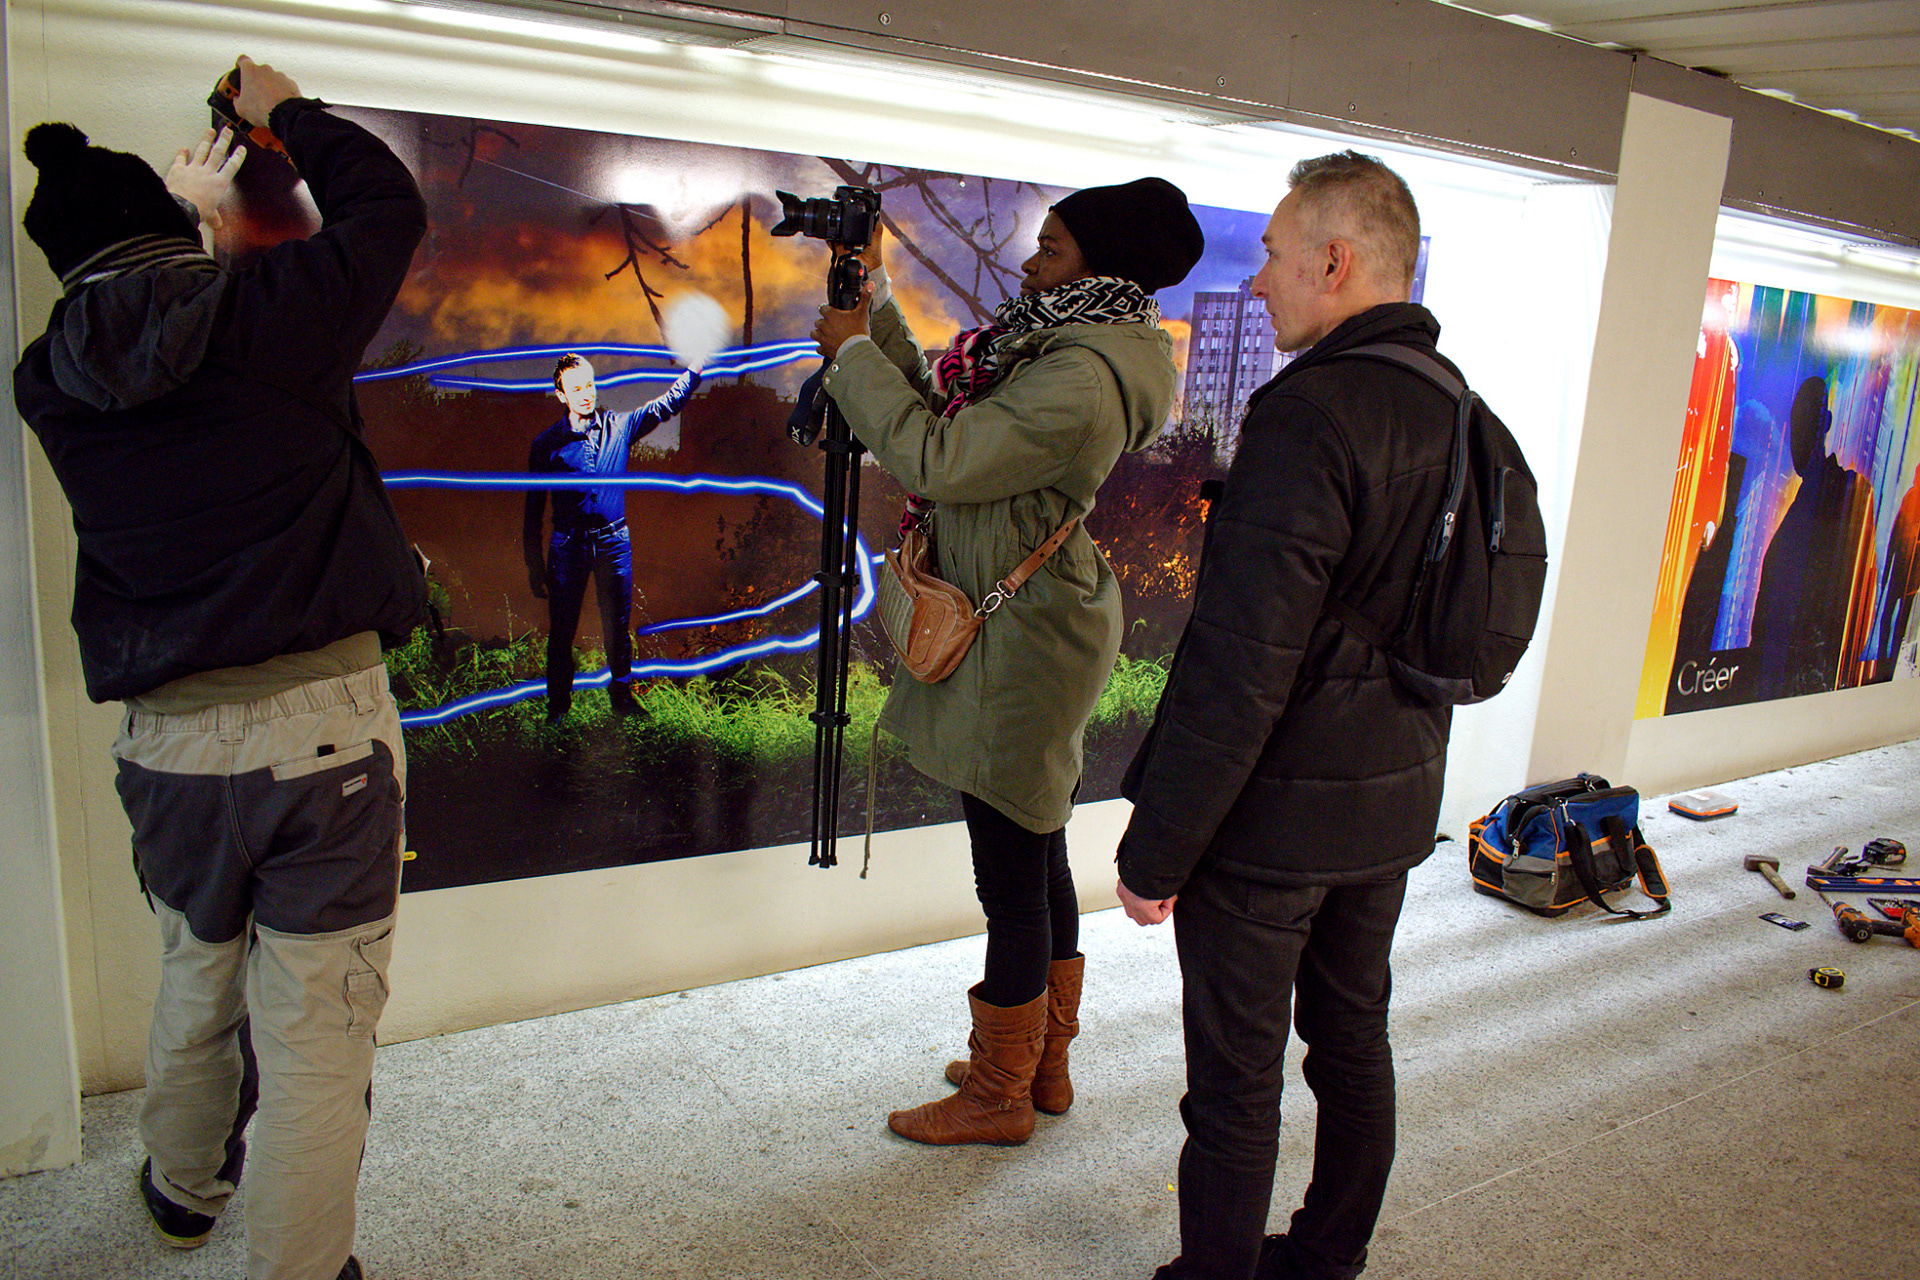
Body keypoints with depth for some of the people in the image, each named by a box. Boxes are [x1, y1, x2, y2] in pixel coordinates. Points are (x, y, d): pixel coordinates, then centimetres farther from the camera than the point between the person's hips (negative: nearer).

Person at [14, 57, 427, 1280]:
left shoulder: (53, 383, 4)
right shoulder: (264, 316, -8)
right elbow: (386, 205, 6)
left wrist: (198, 199, 38)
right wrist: (289, 113, 22)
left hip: (168, 745, 5)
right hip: (325, 725, -5)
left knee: (198, 983, 28)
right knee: (317, 1028, 5)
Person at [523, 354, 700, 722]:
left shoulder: (619, 426, 1)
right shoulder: (547, 444, -3)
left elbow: (669, 402, 4)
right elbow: (533, 511, 1)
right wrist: (535, 567, -1)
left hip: (614, 541, 1)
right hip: (567, 545, -1)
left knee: (617, 627, 10)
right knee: (561, 631, 4)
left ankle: (621, 692, 28)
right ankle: (558, 706, 20)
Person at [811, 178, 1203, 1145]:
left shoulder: (1082, 380, -21)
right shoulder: (1056, 348, 11)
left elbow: (933, 459, -22)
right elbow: (939, 404, 16)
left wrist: (851, 353, -11)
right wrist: (873, 306, 14)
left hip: (1022, 646, -11)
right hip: (1024, 636, 11)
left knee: (1012, 877, 2)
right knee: (1034, 858, 19)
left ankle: (1000, 1096, 20)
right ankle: (1042, 1064, 36)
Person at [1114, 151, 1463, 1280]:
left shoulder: (1307, 413, -23)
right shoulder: (1456, 413, 5)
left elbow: (1240, 666, -26)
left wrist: (1155, 849, -18)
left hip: (1275, 817, -9)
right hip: (1395, 808, 9)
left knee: (1237, 1080, 7)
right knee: (1355, 1040, 22)